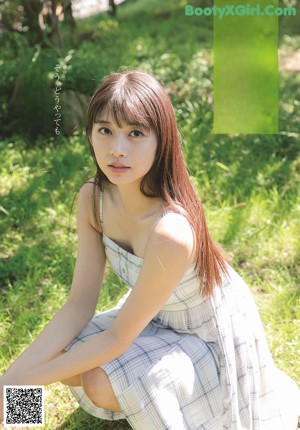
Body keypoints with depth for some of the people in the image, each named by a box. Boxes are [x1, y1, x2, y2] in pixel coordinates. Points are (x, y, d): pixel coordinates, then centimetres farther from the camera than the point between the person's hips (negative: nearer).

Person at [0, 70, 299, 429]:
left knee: (100, 384, -23)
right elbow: (79, 306, -15)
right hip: (151, 314, 6)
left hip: (208, 338, -6)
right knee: (63, 361, -9)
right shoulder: (92, 198, -18)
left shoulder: (172, 233, -40)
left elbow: (117, 338, -28)